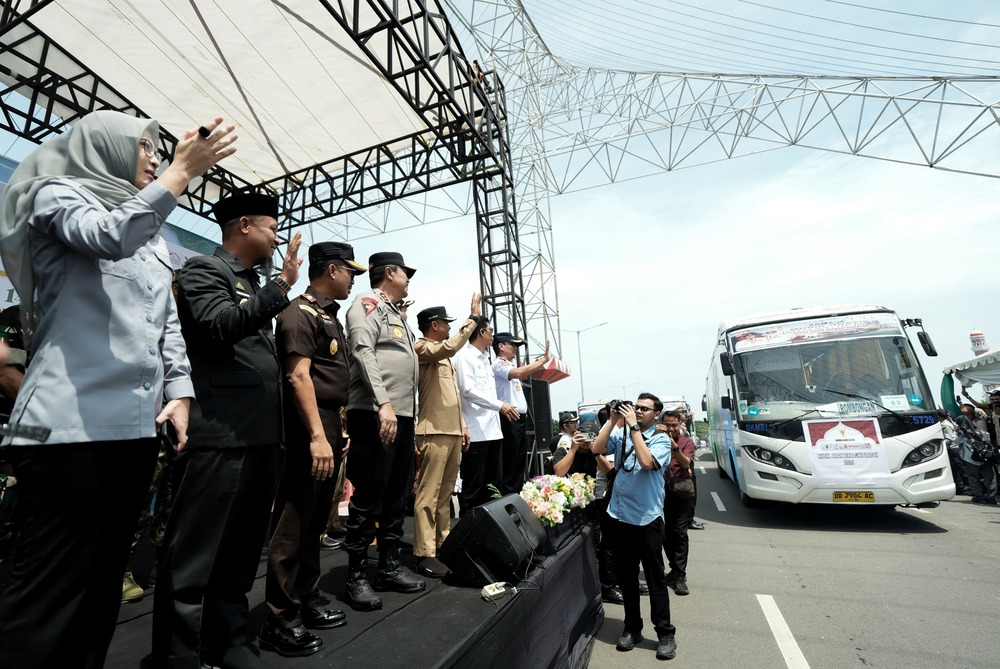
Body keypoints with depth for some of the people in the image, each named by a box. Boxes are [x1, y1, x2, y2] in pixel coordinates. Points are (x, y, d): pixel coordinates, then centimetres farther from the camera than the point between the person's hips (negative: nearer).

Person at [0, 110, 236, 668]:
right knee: (49, 585, -2)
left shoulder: (154, 237, 21)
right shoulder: (58, 194, 4)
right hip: (70, 423, -7)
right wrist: (185, 169, -16)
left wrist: (180, 391, 7)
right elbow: (110, 238, -20)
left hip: (137, 425, 7)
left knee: (104, 577, 14)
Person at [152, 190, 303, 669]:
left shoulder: (254, 285, 21)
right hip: (220, 436, -8)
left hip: (260, 436, 9)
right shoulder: (203, 269, -2)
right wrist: (282, 286, -16)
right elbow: (219, 325, -21)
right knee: (193, 558, 2)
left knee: (241, 553, 16)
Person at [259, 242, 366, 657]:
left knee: (314, 523, 16)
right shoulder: (301, 313, -10)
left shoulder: (329, 315, 18)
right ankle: (280, 622, 13)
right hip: (310, 431, -9)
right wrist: (317, 436, -24)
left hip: (328, 427, 9)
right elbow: (298, 376, -19)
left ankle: (308, 604, 29)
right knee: (293, 526, 0)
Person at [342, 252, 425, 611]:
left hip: (402, 414, 9)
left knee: (396, 496, 13)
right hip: (375, 414, -9)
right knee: (368, 497, -2)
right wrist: (383, 403, -27)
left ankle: (389, 568, 24)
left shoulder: (394, 312, 26)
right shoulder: (368, 303, -2)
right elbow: (363, 352, -17)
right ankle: (356, 577, 11)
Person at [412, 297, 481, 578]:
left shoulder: (443, 356, 22)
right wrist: (473, 317, -19)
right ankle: (425, 554, 1)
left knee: (445, 493, 14)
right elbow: (451, 346, -27)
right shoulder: (422, 348, -5)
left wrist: (462, 426, 20)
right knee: (428, 494, -5)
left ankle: (443, 543, 23)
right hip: (434, 432, -9)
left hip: (452, 432, 9)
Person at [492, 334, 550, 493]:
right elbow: (518, 373, -27)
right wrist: (544, 359, -21)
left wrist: (541, 363, 13)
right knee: (509, 463, -5)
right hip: (509, 419, -10)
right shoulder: (499, 364, -9)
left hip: (520, 418, 10)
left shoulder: (511, 366, 20)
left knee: (520, 462, 14)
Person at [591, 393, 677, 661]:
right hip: (620, 516, 3)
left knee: (655, 578, 7)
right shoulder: (621, 434, 2)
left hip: (647, 518, -3)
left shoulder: (661, 439, -5)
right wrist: (613, 420, -12)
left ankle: (665, 633, 23)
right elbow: (597, 448, -12)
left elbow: (647, 461, -24)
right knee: (626, 575, 16)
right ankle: (632, 627, 31)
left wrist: (634, 426, -21)